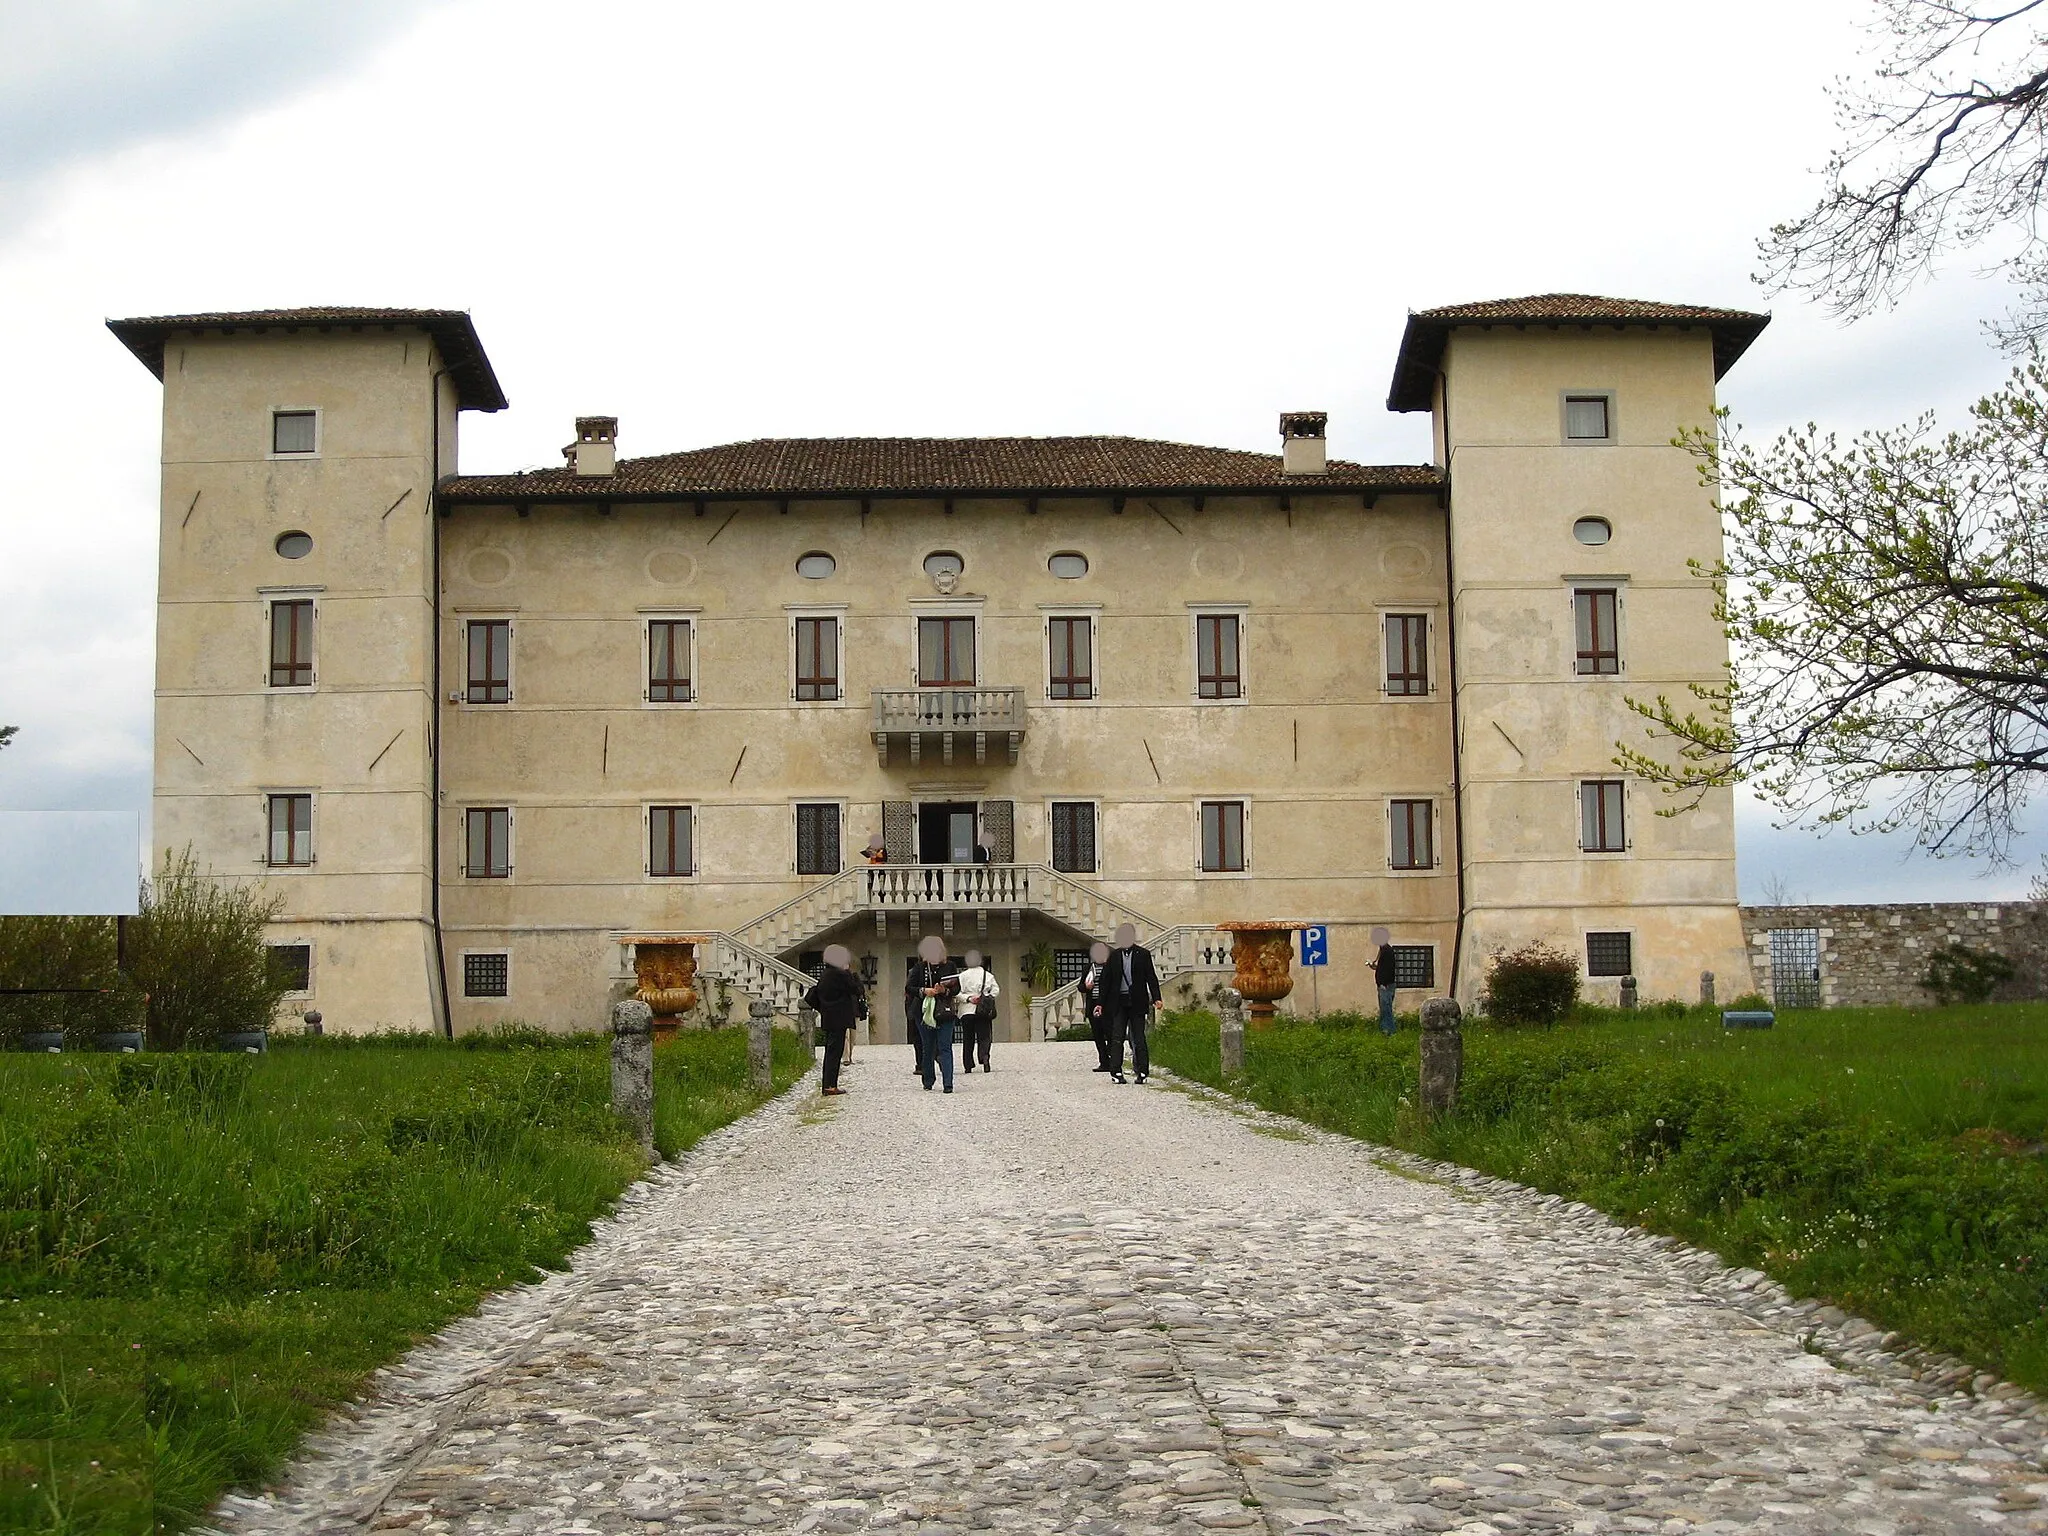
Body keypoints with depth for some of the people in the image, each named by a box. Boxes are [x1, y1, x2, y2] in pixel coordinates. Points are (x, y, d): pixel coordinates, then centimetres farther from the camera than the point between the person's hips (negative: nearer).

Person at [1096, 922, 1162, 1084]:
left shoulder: (1143, 954, 3)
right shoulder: (1113, 955, 7)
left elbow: (1151, 977, 3)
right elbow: (1105, 980, 9)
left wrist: (1156, 998, -8)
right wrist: (1101, 1003, 5)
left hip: (1137, 1002, -2)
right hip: (1118, 1002, 2)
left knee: (1139, 1038, 1)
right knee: (1117, 1038, -1)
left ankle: (1142, 1072, 5)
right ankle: (1116, 1072, 1)